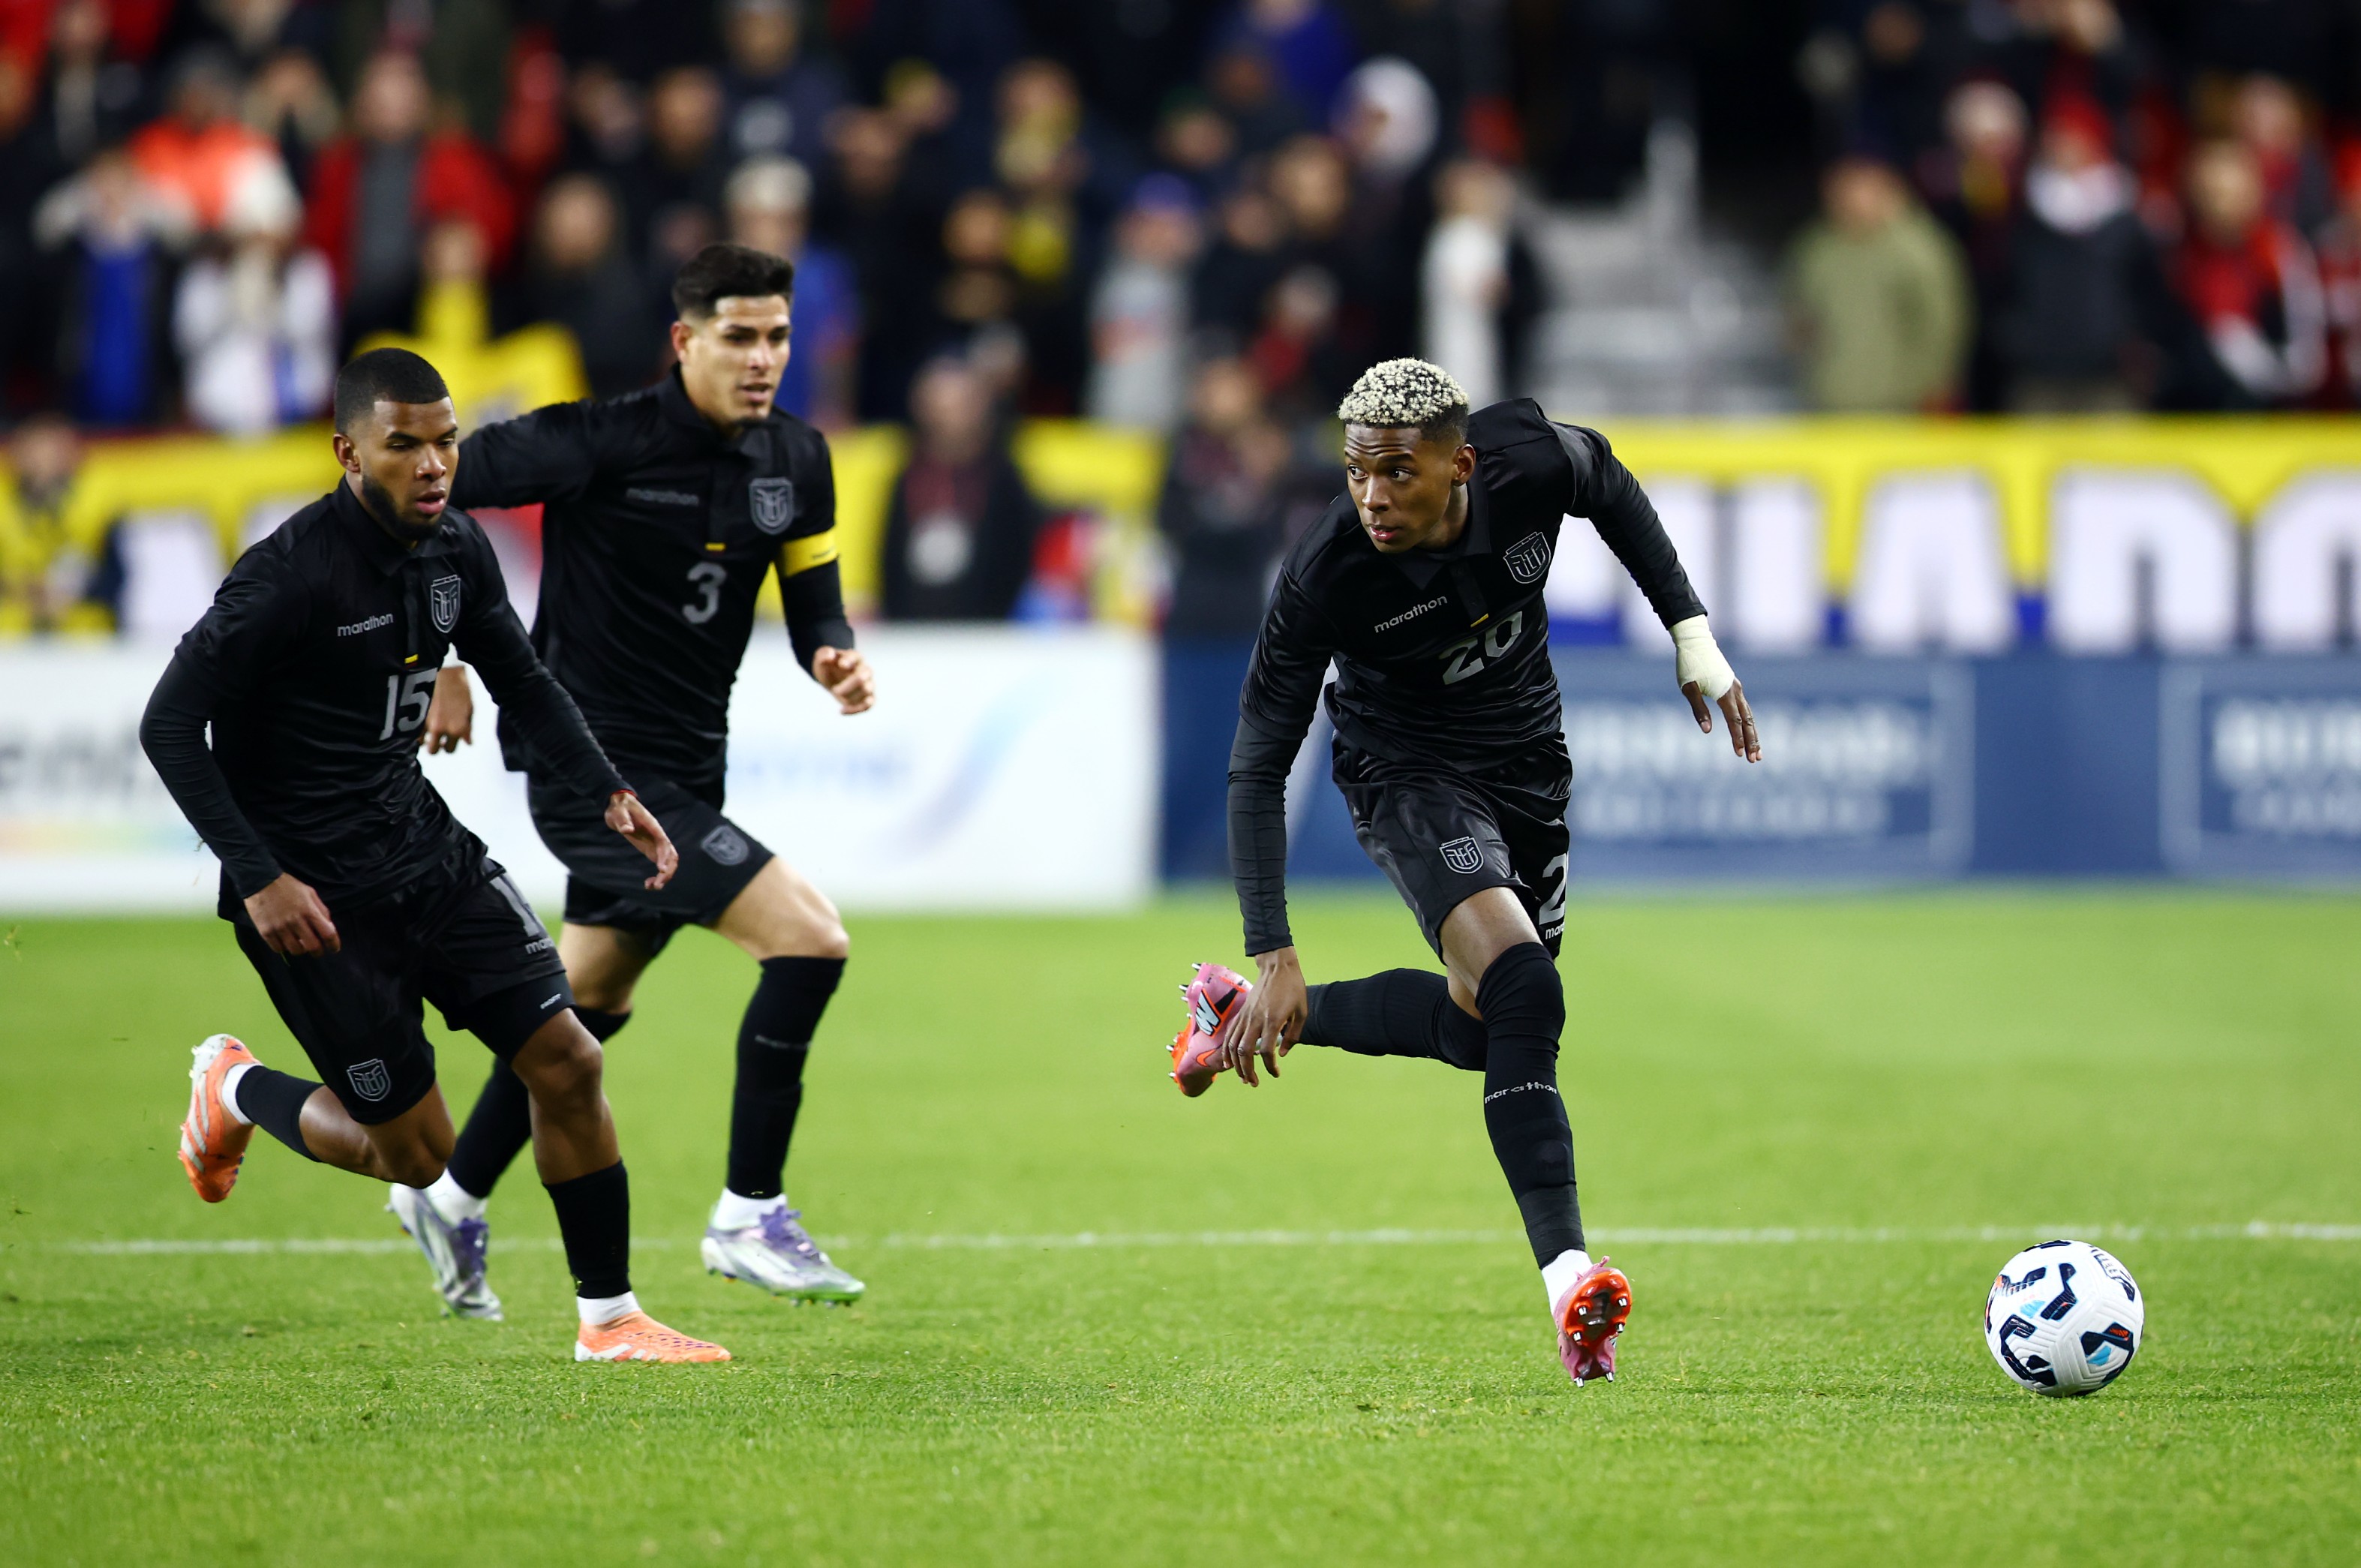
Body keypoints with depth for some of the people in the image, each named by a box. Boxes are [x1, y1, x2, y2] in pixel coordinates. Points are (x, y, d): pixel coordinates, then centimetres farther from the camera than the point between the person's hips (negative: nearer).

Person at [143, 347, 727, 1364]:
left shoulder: (457, 548, 0)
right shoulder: (291, 575, -22)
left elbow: (521, 679, 16)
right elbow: (169, 725, -20)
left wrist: (608, 792, 2)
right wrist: (258, 880, -24)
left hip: (426, 851, 7)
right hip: (314, 893, -7)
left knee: (568, 1061, -2)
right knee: (415, 1152, -1)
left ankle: (608, 1318, 11)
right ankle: (233, 1092, 27)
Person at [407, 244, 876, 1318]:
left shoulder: (796, 459, 3)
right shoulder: (606, 442, -18)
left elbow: (814, 605, 10)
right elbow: (424, 491, -15)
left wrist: (838, 659, -13)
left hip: (683, 774, 8)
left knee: (588, 1005, 23)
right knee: (809, 939, -18)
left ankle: (449, 1197, 44)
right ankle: (749, 1219, -8)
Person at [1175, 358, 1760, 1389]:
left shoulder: (1529, 462, -23)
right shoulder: (1324, 579, -30)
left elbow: (1609, 487, 4)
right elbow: (1257, 768, -22)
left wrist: (1692, 632, 0)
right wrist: (1275, 957, -26)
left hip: (1529, 762, 6)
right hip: (1406, 774, -5)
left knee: (1482, 1025, 12)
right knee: (1523, 988, -29)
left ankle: (1249, 1018, 32)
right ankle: (1568, 1275, -30)